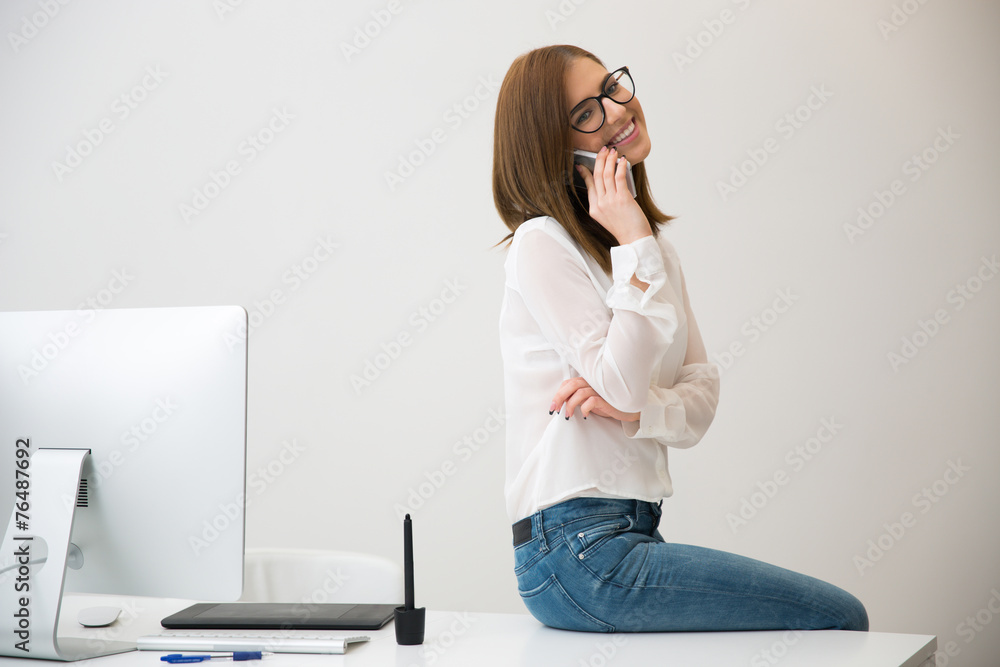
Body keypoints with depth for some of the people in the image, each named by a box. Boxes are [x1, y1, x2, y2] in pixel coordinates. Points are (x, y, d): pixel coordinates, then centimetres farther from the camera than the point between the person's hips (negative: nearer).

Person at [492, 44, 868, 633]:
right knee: (840, 618, -9)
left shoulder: (654, 240, 14)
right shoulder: (542, 244, -10)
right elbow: (622, 384, -19)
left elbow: (703, 395, 8)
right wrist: (634, 246, -16)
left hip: (633, 534, 8)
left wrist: (634, 408, -12)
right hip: (577, 553, -8)